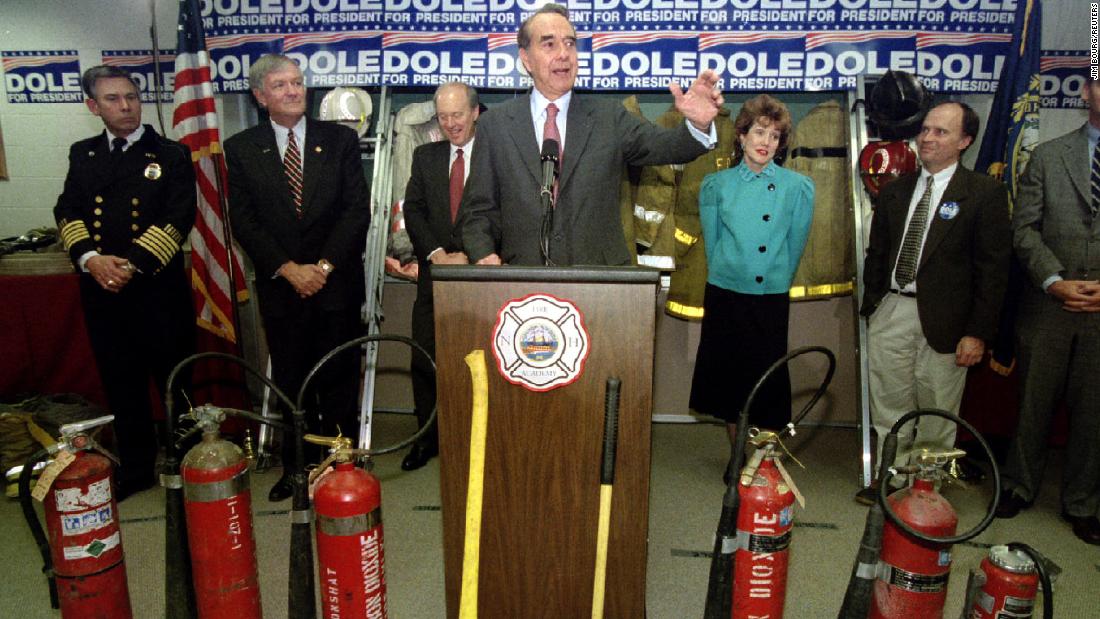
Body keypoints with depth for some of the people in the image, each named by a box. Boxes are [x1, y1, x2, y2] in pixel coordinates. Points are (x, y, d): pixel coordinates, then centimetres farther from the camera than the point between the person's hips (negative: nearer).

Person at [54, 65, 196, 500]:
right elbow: (67, 212, 6)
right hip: (101, 289, 4)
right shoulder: (82, 155, 14)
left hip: (159, 288, -4)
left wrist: (134, 265, -17)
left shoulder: (171, 155, 1)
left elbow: (178, 219, -8)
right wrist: (91, 259, -12)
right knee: (121, 383, 12)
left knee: (175, 382, 3)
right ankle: (135, 468, 25)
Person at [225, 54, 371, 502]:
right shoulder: (241, 148, 6)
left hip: (337, 283, 0)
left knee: (339, 381, 5)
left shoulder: (341, 139, 5)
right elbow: (243, 220, 0)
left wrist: (324, 265, -11)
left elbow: (358, 209, -2)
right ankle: (296, 467, 20)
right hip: (279, 286, 1)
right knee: (290, 384, 8)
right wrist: (288, 269, -10)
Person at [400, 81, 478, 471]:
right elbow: (413, 210, 5)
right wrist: (436, 253, -9)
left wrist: (470, 256, -15)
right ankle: (428, 437, 20)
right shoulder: (425, 157, 13)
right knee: (425, 359, 6)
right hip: (436, 274, 4)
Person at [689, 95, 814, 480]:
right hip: (724, 295, 2)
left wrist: (776, 281, 7)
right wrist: (727, 275, 7)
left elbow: (795, 246, 4)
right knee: (727, 375, 7)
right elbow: (712, 242, 8)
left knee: (768, 378, 1)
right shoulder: (716, 185, 4)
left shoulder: (798, 187, 0)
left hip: (771, 298, -1)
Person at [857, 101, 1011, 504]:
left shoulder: (985, 192, -4)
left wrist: (978, 333, -11)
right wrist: (870, 306, 9)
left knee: (937, 413, 7)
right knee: (889, 407, 11)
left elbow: (993, 268, -7)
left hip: (942, 320, -4)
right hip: (889, 313, 4)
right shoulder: (895, 191, 11)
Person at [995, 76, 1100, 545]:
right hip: (1048, 306, 0)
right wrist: (1054, 280, -12)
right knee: (1033, 402, 11)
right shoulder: (1048, 156, 5)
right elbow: (1024, 228, 0)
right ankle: (1019, 486, 28)